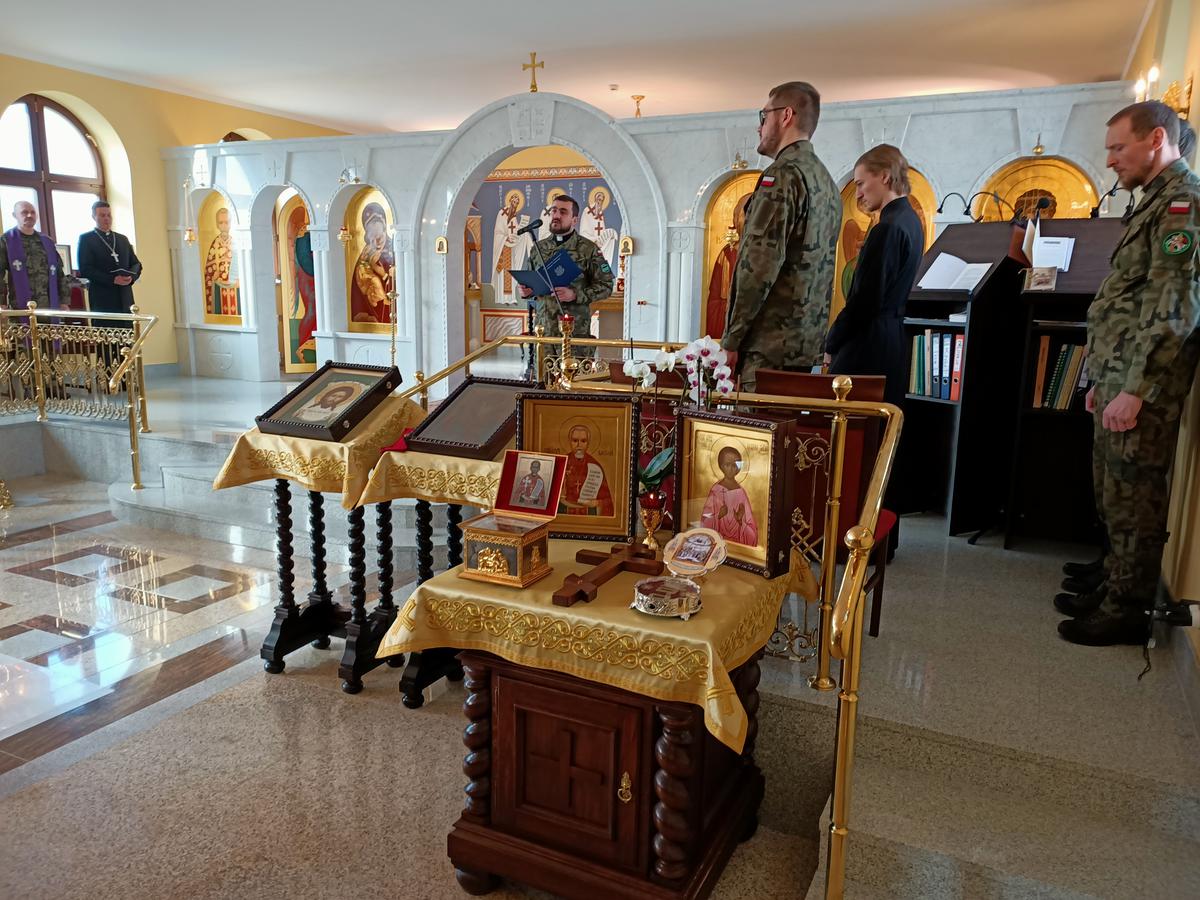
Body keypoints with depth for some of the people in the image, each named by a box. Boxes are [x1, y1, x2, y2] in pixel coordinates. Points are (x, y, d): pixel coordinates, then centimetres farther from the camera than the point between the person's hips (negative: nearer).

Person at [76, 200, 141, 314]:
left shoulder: (123, 239, 20)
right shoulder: (86, 239, 4)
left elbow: (136, 264, 19)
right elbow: (85, 269, -5)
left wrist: (131, 277, -5)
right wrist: (112, 279, -16)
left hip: (125, 300, 5)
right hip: (102, 301, -4)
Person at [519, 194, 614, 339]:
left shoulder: (589, 249, -2)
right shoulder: (538, 248, 11)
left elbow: (606, 286, -4)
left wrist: (575, 295, -17)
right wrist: (526, 291, -2)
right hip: (543, 330, 3)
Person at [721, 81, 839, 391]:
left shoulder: (783, 174, -10)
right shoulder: (826, 181, 20)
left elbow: (761, 263, -18)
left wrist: (731, 339, -13)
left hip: (771, 347, -9)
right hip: (808, 346, 9)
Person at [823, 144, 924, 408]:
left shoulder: (887, 228, -15)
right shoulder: (910, 221, 14)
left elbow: (865, 299, -17)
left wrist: (832, 345, -7)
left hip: (869, 345, -10)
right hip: (894, 344, 10)